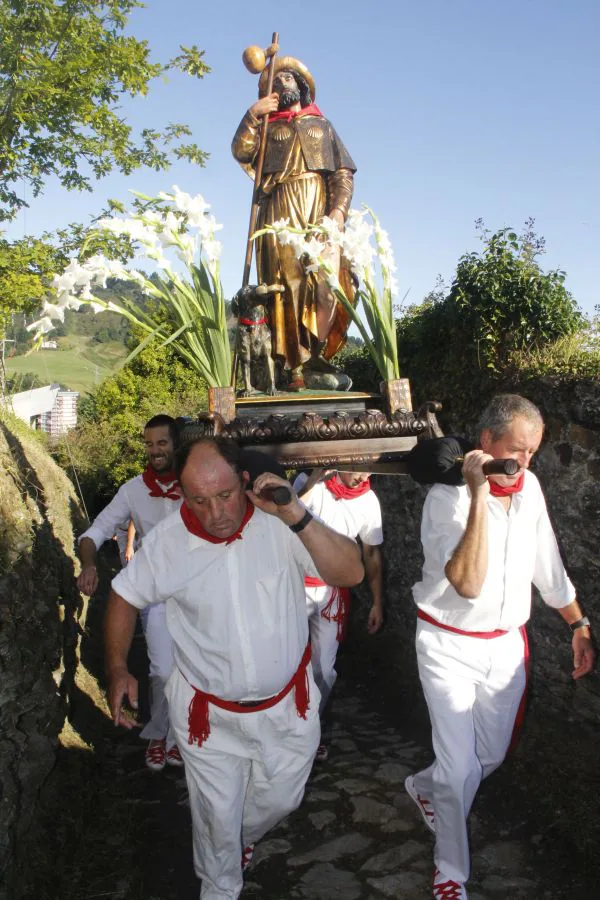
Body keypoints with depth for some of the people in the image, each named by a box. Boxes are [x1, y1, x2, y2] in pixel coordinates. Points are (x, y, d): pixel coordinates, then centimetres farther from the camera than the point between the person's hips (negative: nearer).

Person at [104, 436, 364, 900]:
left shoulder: (279, 521, -20)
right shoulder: (167, 541, -17)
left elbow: (351, 573, -28)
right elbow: (125, 596, 1)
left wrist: (297, 517, -38)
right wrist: (117, 668, -4)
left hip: (288, 704, 1)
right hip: (209, 712, -1)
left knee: (279, 800, 24)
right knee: (217, 815, 17)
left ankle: (243, 838, 59)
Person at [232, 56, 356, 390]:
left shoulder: (322, 124, 24)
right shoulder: (267, 127, 24)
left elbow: (344, 171, 11)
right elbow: (241, 152, 3)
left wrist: (339, 209, -5)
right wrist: (253, 115, -4)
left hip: (321, 207, 1)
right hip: (280, 211, -1)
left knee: (327, 279, -16)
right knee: (289, 283, -12)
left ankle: (314, 358, -16)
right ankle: (297, 366, -16)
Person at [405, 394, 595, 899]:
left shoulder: (529, 487, -2)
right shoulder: (448, 496, -21)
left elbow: (547, 564, 11)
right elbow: (468, 583, -33)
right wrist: (479, 495, -36)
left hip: (506, 645, 6)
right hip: (450, 648, -6)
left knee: (491, 756, 17)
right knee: (461, 767, -1)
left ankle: (425, 786, 48)